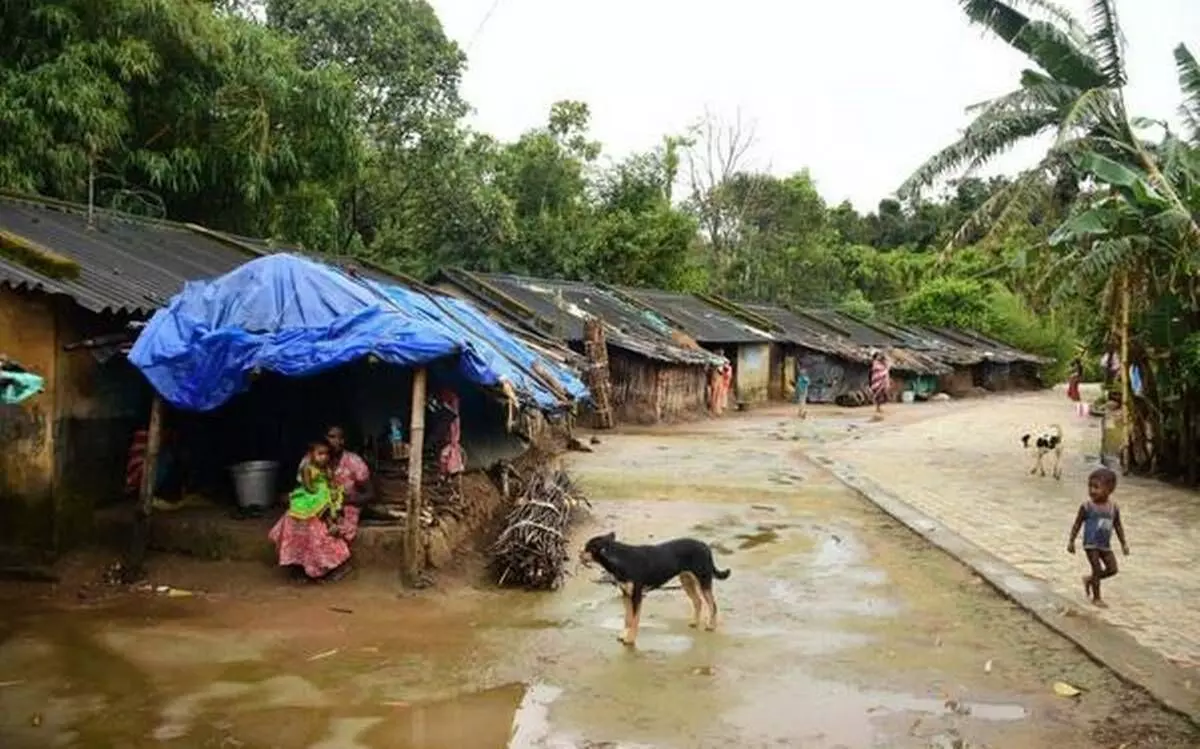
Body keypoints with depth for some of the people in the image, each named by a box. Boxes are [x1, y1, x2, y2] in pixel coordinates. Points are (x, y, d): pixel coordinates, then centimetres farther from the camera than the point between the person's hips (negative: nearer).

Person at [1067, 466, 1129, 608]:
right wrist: (1071, 541, -6)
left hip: (1106, 545, 5)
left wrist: (1124, 543, 10)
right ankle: (1096, 598, 10)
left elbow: (1118, 526, 10)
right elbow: (1077, 524, -6)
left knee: (1112, 569, 4)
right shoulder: (1087, 507, -12)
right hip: (1091, 544, -5)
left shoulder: (1113, 508, -1)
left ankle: (1089, 579, 27)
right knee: (1097, 569, -4)